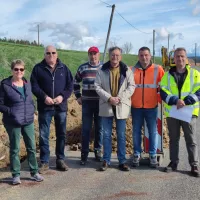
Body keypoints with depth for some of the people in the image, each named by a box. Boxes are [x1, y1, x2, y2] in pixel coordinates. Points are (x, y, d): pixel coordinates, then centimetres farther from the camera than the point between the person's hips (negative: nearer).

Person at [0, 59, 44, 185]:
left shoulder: (27, 84, 7)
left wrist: (32, 111, 3)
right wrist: (11, 112, -18)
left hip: (28, 121, 4)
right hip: (13, 123, -4)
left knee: (32, 147, 9)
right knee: (15, 149, 6)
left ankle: (34, 172, 22)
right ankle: (16, 175, 18)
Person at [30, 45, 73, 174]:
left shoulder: (64, 68, 7)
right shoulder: (38, 68, 1)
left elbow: (70, 85, 3)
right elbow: (34, 86, -3)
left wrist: (63, 96, -13)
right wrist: (44, 97, -17)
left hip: (61, 106, 2)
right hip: (45, 107, -2)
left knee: (61, 134, 9)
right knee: (43, 135, 1)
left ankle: (60, 160, 21)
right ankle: (44, 162, 11)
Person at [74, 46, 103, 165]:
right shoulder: (82, 68, 3)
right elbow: (76, 82, 16)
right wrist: (78, 96, 10)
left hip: (101, 103, 0)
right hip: (87, 103, 0)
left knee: (99, 128, 8)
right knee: (86, 129, 1)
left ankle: (98, 151, 22)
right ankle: (84, 154, 8)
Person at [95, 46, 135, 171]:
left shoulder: (126, 70, 3)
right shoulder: (102, 70, 3)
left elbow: (131, 86, -1)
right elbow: (98, 87, -2)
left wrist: (120, 98, -13)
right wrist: (109, 98, -15)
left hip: (121, 106, 0)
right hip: (106, 106, 0)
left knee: (121, 135, 6)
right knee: (107, 135, 5)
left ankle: (122, 161, 14)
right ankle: (106, 160, 14)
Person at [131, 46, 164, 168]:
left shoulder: (158, 69, -1)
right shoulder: (132, 70, 1)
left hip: (151, 106, -1)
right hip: (136, 107, 1)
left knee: (153, 131, 5)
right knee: (136, 131, 8)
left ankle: (153, 155, 16)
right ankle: (137, 155, 19)